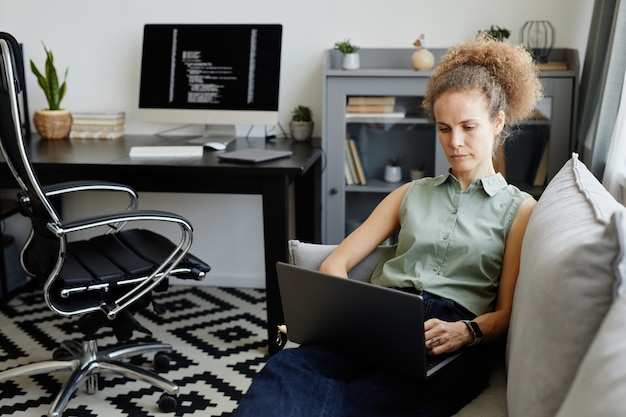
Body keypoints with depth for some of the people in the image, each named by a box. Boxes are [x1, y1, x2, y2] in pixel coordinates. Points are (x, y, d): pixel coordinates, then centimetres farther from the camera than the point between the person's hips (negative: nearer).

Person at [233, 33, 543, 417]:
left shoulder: (520, 208, 17)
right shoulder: (411, 194, 27)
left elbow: (506, 312, 8)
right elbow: (336, 262, 19)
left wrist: (466, 331, -15)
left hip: (450, 343, -3)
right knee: (287, 368, -35)